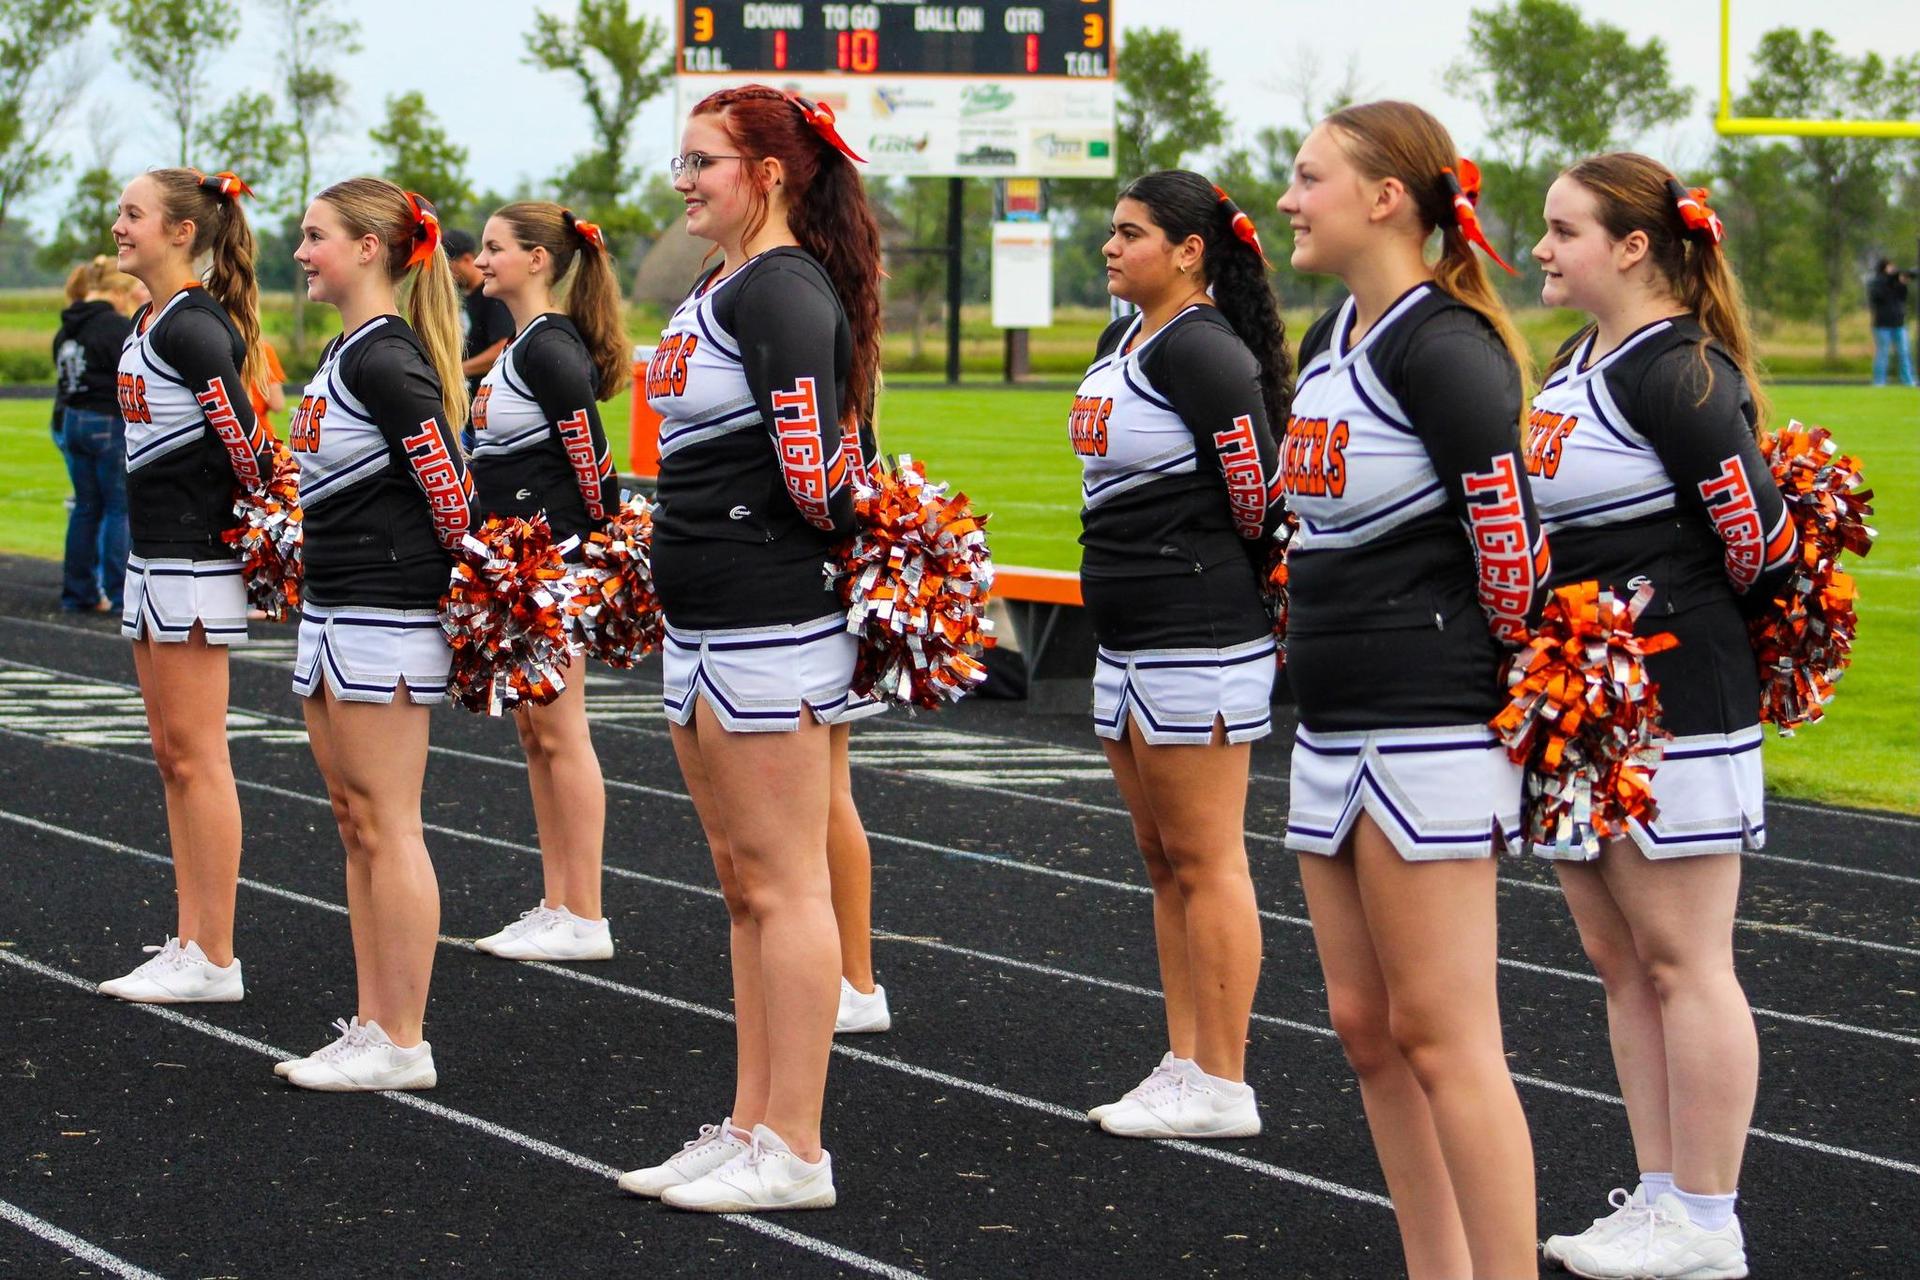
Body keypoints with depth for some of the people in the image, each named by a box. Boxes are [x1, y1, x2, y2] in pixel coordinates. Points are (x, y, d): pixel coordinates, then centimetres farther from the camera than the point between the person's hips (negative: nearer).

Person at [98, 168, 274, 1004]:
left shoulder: (192, 325, -16)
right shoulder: (149, 323, 14)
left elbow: (242, 435, -19)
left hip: (196, 557, -10)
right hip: (154, 553, 10)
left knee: (196, 755, -6)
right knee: (172, 756, 12)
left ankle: (214, 963, -3)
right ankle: (190, 946, 17)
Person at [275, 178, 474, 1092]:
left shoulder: (385, 359, -17)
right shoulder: (347, 352, 15)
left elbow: (449, 485, -20)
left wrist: (459, 590, -10)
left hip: (385, 617, -10)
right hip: (332, 610, 10)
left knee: (386, 824, -6)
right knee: (353, 819, 13)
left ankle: (402, 1046, -1)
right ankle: (371, 1030, 19)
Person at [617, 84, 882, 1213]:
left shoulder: (785, 292, -15)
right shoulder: (717, 293, 15)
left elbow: (815, 474, -22)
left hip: (772, 626, -11)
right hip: (704, 625, 11)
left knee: (785, 884, -5)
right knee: (745, 884, 15)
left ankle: (794, 1154, -1)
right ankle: (752, 1131, 22)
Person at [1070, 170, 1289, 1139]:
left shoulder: (1201, 350, -15)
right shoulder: (1122, 343, 14)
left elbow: (1258, 491, -17)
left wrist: (1225, 582, -4)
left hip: (1200, 641, -10)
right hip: (1129, 640, 10)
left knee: (1205, 860, -5)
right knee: (1164, 862, 14)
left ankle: (1222, 1086, 1)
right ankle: (1185, 1068, 21)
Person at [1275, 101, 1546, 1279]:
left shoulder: (1440, 347, -15)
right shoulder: (1330, 345, 14)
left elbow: (1511, 532, -17)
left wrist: (1515, 682, -8)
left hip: (1430, 735, -10)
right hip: (1336, 728, 10)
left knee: (1441, 1036, -9)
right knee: (1366, 1027, 12)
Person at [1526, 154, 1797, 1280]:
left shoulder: (1679, 372, -14)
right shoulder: (1575, 366, 14)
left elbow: (1758, 537, -17)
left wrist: (1682, 628, -3)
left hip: (1673, 708, -10)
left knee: (1680, 959, -5)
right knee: (1618, 958, 12)